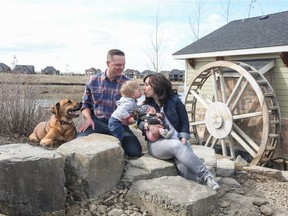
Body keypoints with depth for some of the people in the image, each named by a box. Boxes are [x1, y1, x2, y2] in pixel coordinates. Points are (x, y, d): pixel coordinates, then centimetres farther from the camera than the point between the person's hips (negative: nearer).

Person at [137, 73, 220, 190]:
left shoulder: (175, 101, 6)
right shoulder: (146, 104, 13)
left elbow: (184, 122, 3)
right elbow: (139, 121, 3)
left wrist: (183, 141, -11)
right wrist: (148, 126, -20)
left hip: (178, 139, 1)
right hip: (157, 142, -1)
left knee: (184, 166, -32)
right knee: (176, 146, -35)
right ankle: (206, 175, -35)